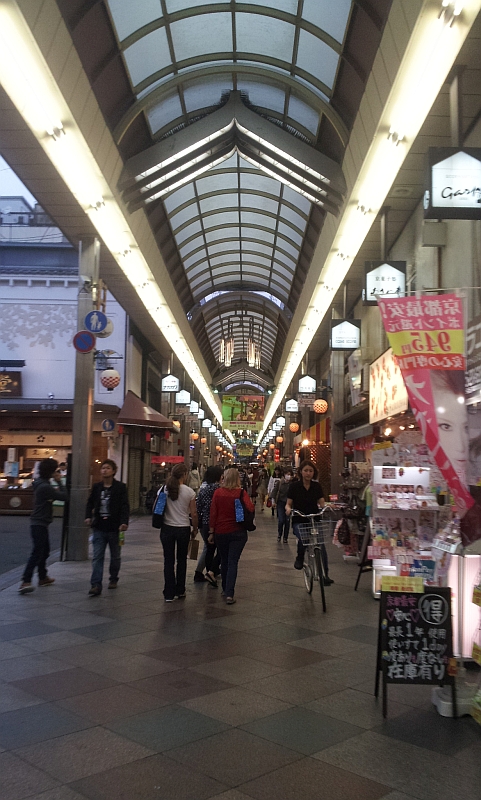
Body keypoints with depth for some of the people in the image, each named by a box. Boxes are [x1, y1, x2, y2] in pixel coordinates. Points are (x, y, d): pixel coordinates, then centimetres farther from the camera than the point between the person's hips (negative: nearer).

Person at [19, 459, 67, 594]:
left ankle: (43, 577, 30)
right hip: (39, 524, -10)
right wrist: (59, 482, -10)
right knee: (37, 553, -13)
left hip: (39, 523, 10)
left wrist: (55, 490, -2)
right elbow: (64, 496, -19)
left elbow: (52, 495, 18)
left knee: (45, 550, 19)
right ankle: (25, 582, -18)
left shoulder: (41, 484, 10)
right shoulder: (45, 487, -21)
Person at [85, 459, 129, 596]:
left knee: (115, 556, 14)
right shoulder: (96, 487, 5)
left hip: (114, 528, -2)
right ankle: (96, 585, -7)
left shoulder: (120, 487, -5)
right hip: (99, 528, 2)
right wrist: (88, 516, -3)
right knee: (97, 557, -6)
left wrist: (124, 522, -22)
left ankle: (113, 579, 33)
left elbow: (124, 506, -10)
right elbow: (90, 503, 14)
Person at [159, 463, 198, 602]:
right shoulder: (189, 492, -8)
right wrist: (195, 530, 8)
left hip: (167, 528, 1)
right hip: (183, 529, -1)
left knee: (168, 561, 7)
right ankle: (180, 591, 23)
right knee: (181, 560, 16)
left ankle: (169, 594, 6)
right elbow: (193, 514, -6)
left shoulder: (163, 490, -2)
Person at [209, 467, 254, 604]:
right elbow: (250, 508, -19)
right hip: (238, 532, -2)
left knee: (224, 561, 18)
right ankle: (229, 594, -10)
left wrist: (211, 532, 3)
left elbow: (213, 514, -2)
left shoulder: (218, 492, -3)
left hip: (220, 532, 2)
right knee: (233, 562, 0)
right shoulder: (241, 493, -7)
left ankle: (225, 589, 31)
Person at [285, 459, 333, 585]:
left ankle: (325, 574, -3)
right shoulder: (294, 486, 0)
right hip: (299, 521, -2)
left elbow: (322, 503, 3)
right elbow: (288, 504, 2)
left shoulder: (317, 486, 6)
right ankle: (300, 558, 2)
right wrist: (288, 509, -20)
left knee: (321, 544, -15)